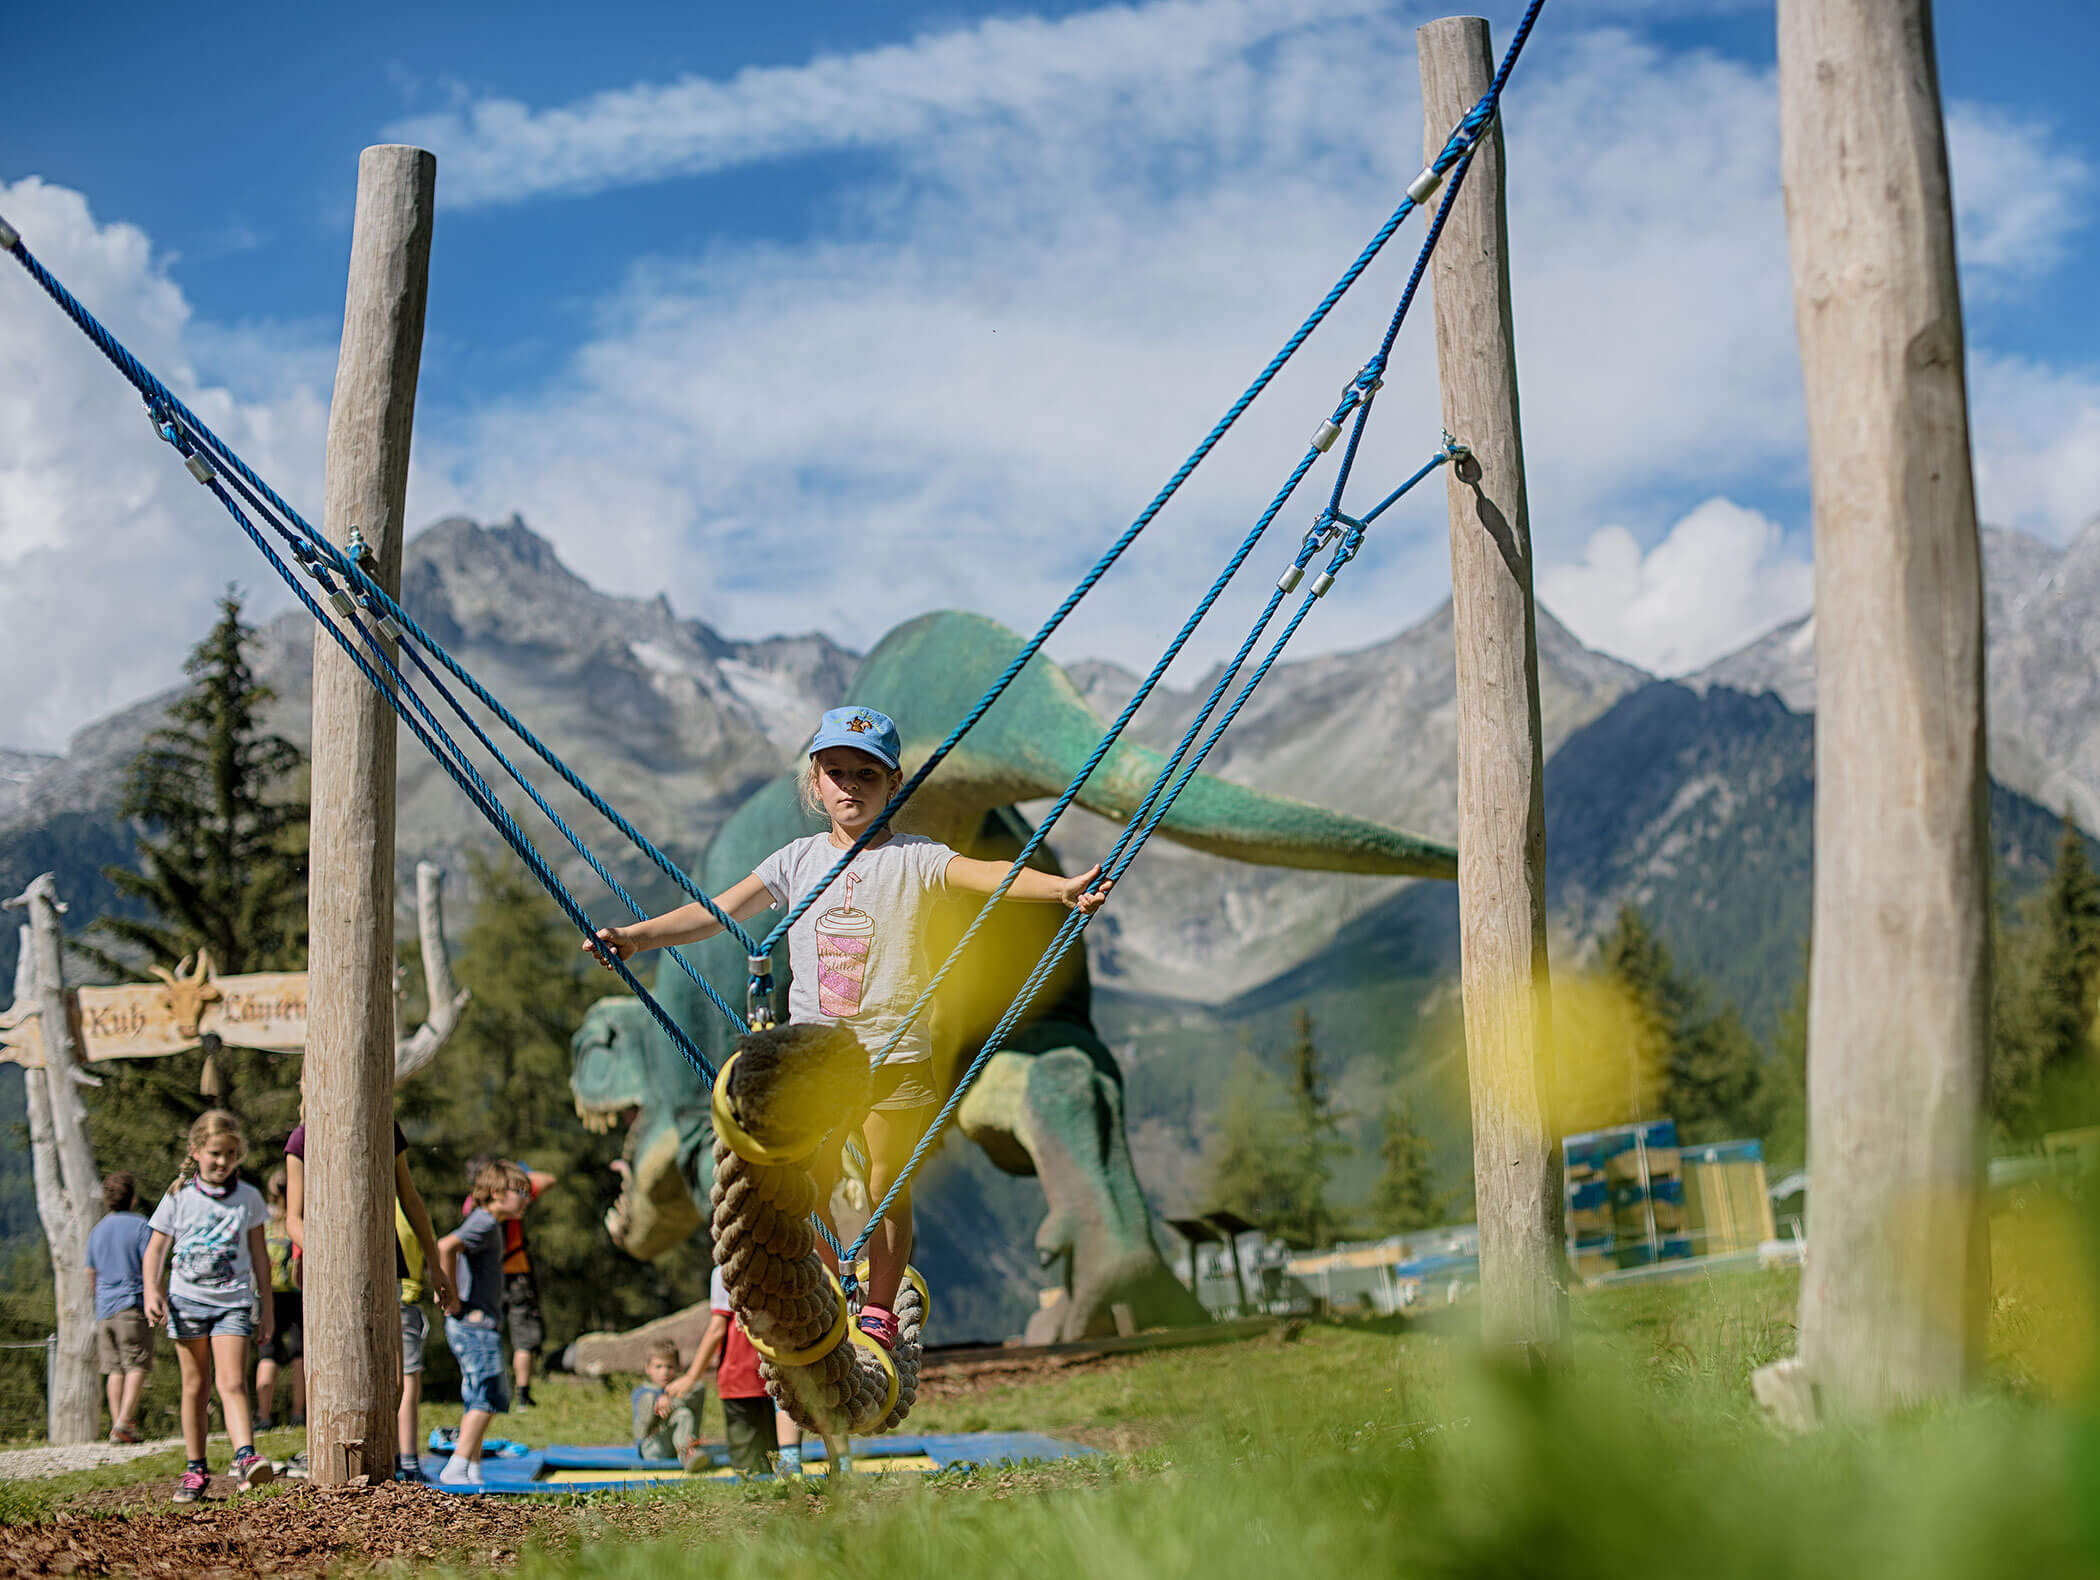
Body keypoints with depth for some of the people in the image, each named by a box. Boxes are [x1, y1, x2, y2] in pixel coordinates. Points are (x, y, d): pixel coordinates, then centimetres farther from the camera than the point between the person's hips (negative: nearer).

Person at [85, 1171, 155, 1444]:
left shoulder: (97, 1230, 13)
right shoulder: (140, 1226, -4)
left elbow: (90, 1274, 20)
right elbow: (150, 1268, -11)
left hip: (104, 1309, 5)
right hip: (133, 1305, -5)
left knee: (116, 1369, 8)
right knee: (137, 1367, -4)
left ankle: (117, 1422, 4)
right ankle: (124, 1421, -17)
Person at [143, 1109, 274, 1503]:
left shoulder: (248, 1198, 3)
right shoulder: (178, 1197, 1)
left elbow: (259, 1253, 10)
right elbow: (156, 1249, 5)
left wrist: (267, 1304, 10)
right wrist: (151, 1292, -11)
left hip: (233, 1301, -1)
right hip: (187, 1300, 1)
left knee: (232, 1382, -15)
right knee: (195, 1385, 6)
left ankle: (245, 1457, -26)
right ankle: (195, 1470, 13)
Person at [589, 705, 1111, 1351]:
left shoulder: (913, 858, -5)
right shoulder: (798, 861, 5)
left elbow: (989, 874, -21)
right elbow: (717, 910, 5)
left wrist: (1061, 886, -38)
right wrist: (638, 934, -5)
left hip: (896, 1054, -2)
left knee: (888, 1187, 5)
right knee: (805, 1188, 3)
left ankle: (879, 1310, 22)